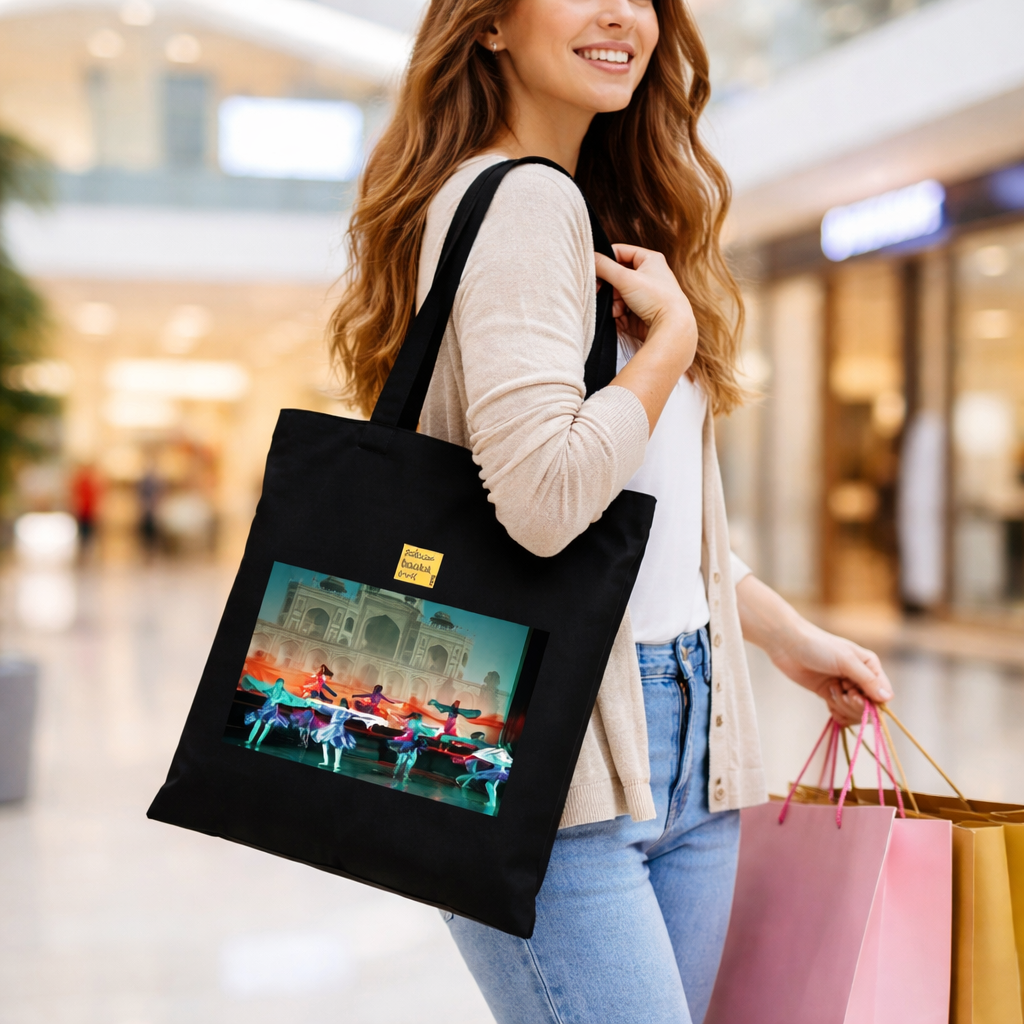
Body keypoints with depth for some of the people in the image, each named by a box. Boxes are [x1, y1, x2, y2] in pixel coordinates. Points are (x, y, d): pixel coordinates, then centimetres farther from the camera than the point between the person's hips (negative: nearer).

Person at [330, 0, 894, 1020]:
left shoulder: (606, 217, 18)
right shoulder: (522, 202, -12)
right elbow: (542, 497, -25)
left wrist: (787, 635, 25)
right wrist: (673, 333, -12)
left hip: (684, 745, 9)